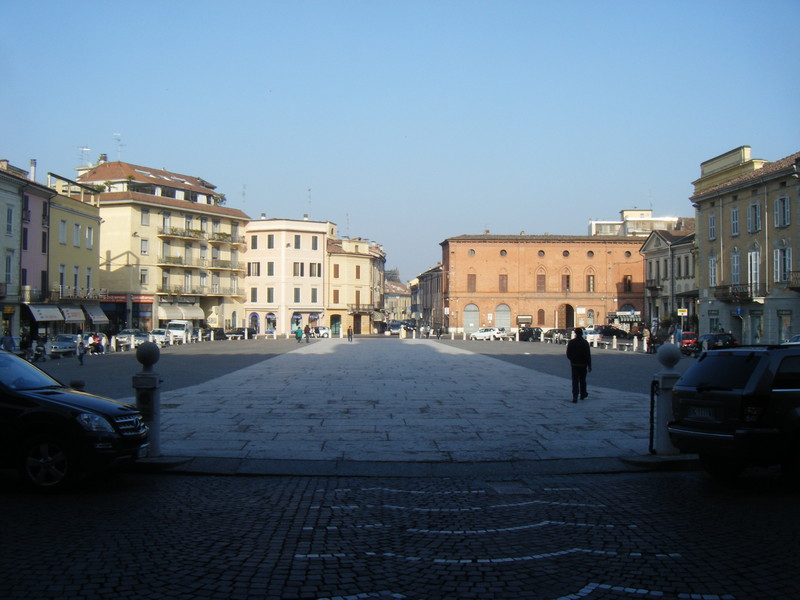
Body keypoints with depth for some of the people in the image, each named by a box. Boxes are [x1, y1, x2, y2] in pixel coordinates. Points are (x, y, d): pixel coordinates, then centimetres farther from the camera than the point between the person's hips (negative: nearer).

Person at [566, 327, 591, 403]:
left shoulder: (570, 342, -4)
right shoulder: (585, 343, -8)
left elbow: (568, 354, 2)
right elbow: (588, 355, -8)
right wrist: (589, 366, -3)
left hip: (574, 364, 0)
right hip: (583, 364, 0)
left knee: (575, 381, -1)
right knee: (582, 380, 16)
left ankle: (575, 397, -13)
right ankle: (583, 395, 29)